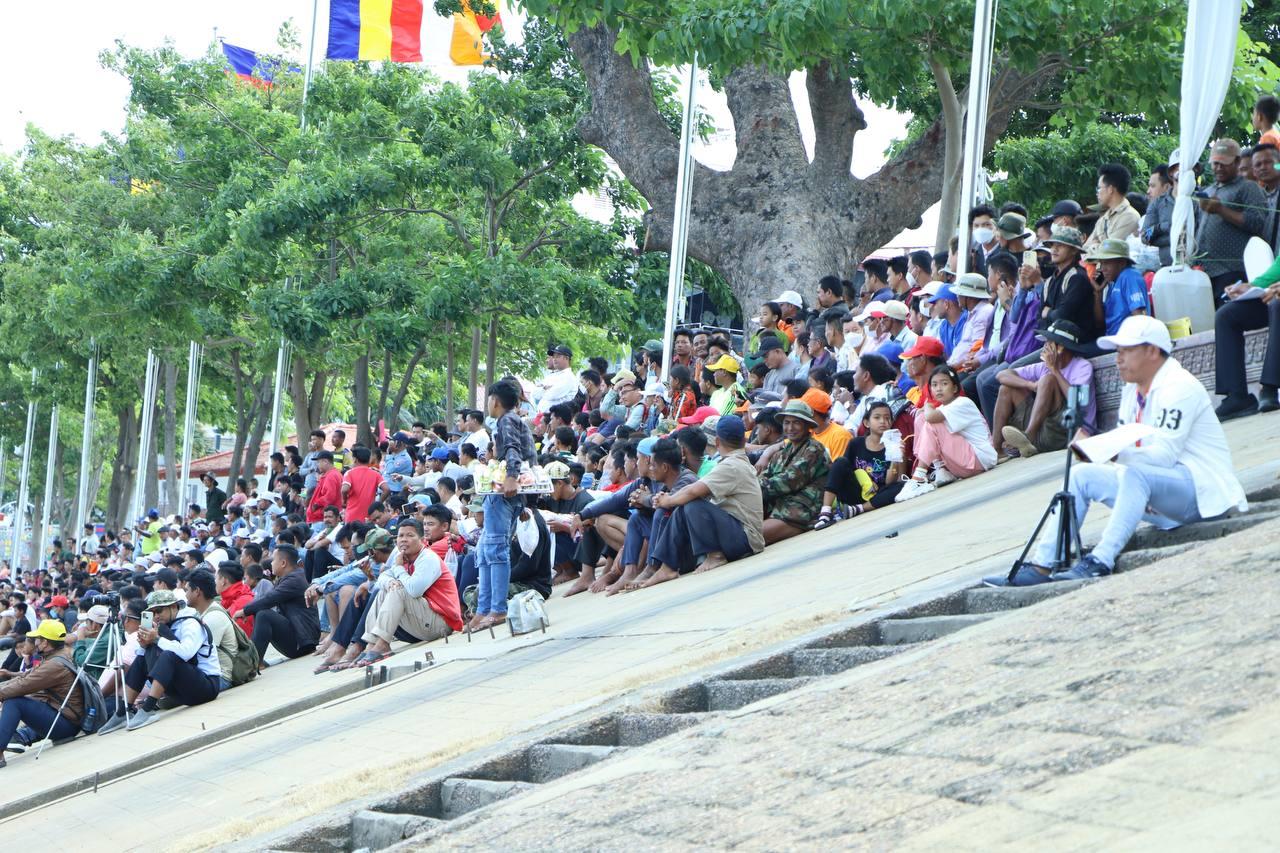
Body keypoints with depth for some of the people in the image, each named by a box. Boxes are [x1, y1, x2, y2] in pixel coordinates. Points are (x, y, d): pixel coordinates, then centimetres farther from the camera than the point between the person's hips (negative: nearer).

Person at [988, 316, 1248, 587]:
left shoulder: (1179, 387, -15)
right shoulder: (1133, 389, 14)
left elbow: (1164, 454, -25)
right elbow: (1122, 444, 13)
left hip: (1201, 489, -10)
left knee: (1134, 474, -36)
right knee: (1083, 474, 1)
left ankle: (1100, 563, -41)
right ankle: (1042, 565, -6)